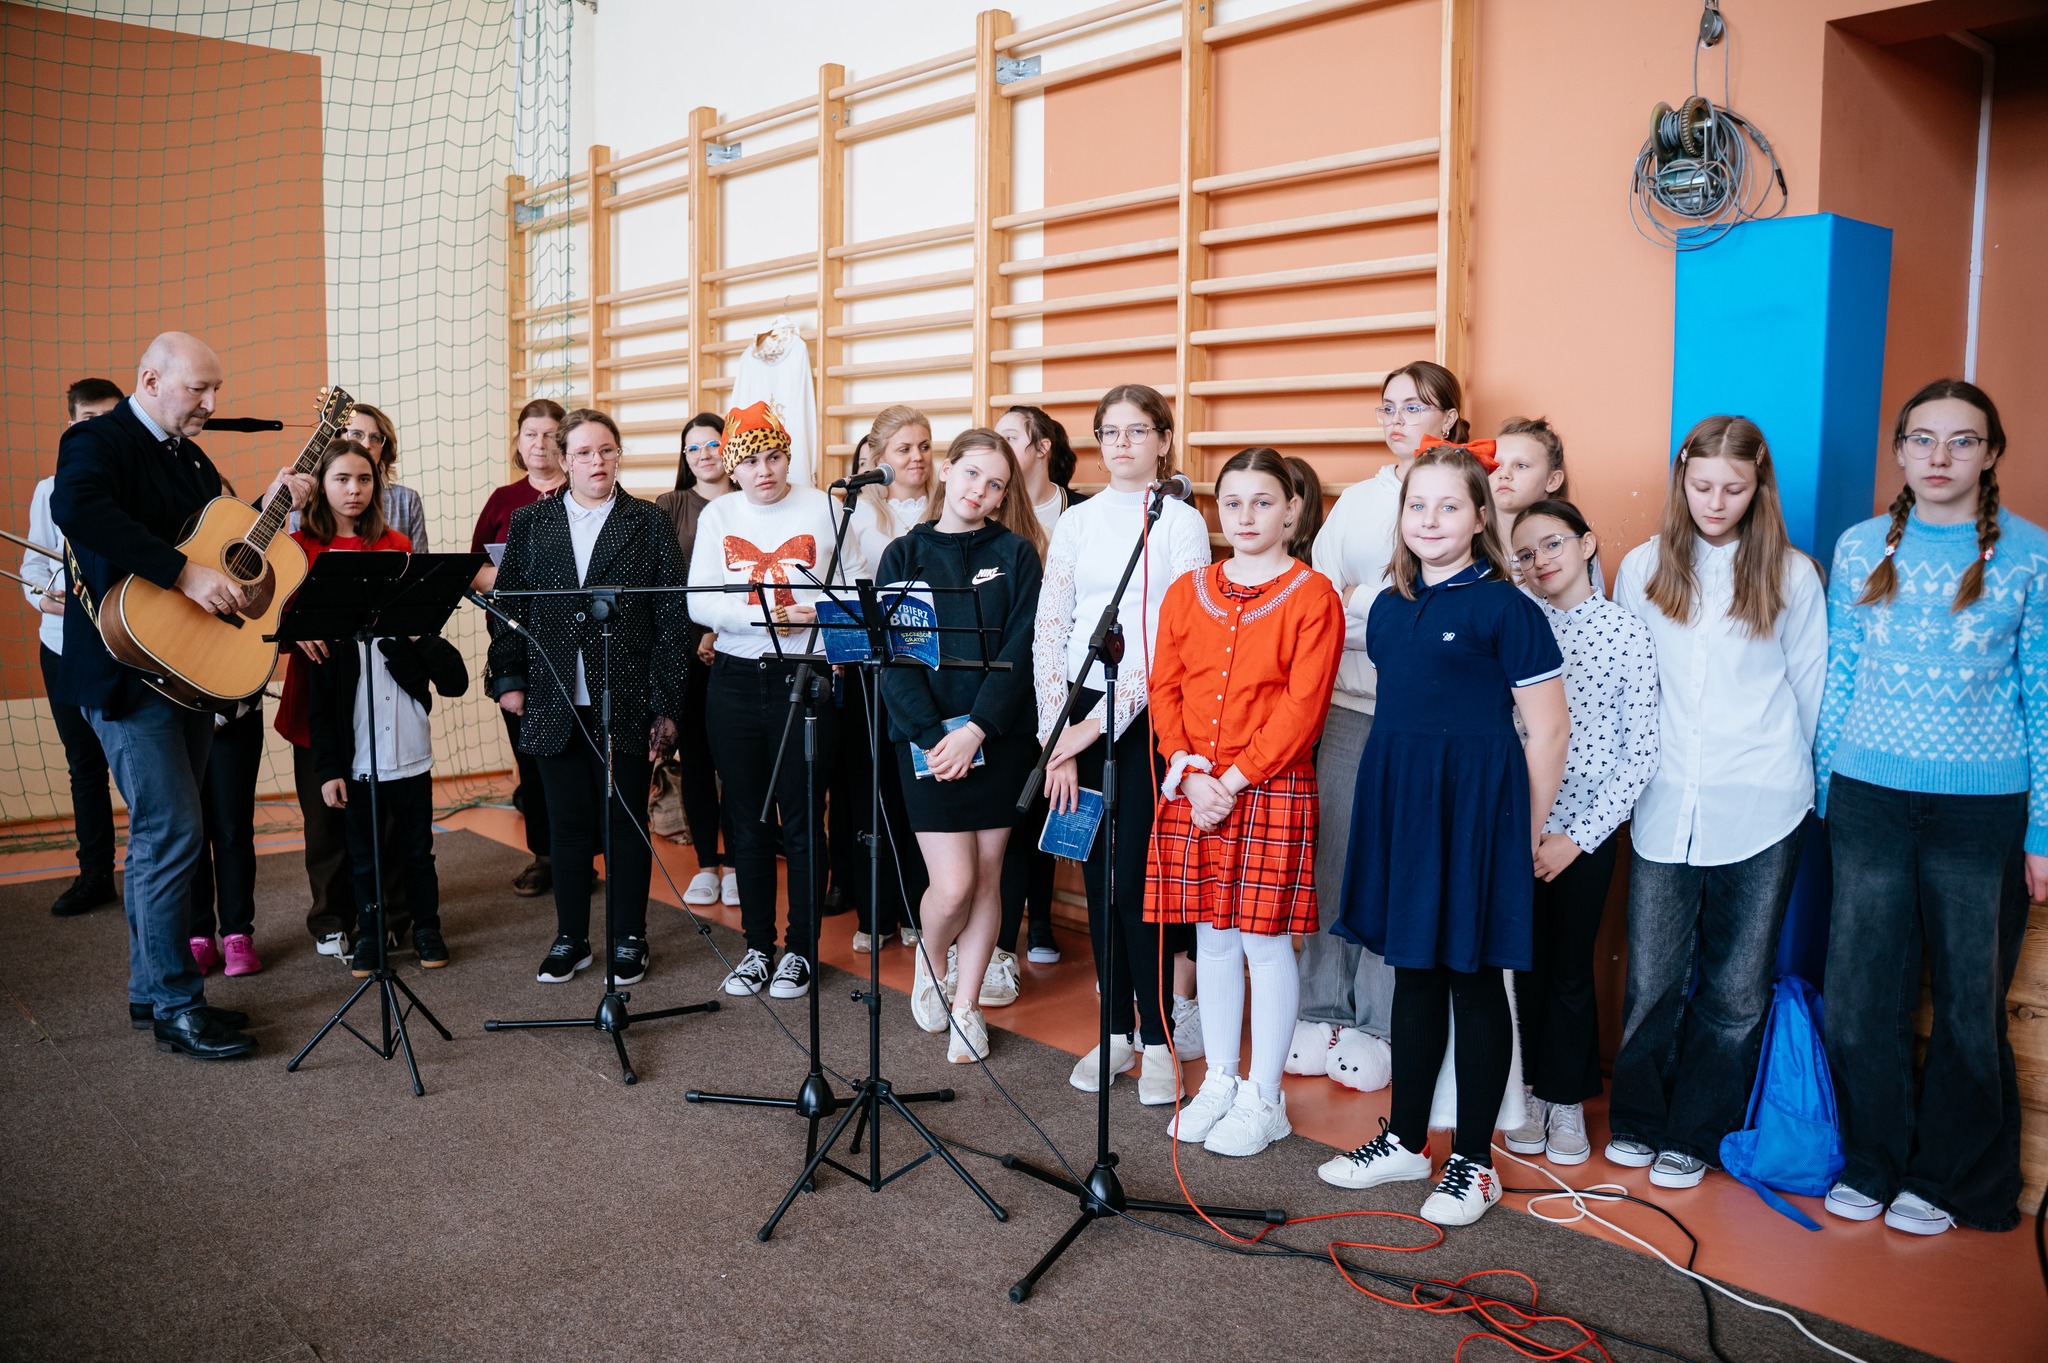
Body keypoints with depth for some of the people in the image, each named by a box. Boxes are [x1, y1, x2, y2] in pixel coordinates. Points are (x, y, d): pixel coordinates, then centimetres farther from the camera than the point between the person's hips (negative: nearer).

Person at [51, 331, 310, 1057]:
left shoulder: (190, 458, 18)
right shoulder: (99, 440, -10)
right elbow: (76, 506, -31)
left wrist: (273, 502, 6)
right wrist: (185, 573, -34)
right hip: (128, 666, -9)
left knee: (160, 831, 14)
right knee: (173, 830, -10)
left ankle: (151, 988, 25)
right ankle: (177, 1006, -1)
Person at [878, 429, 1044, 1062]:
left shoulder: (1016, 554, 2)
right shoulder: (904, 554, 4)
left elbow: (1020, 652, -6)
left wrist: (975, 730, -16)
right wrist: (932, 736, -14)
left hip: (1000, 738, 1)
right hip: (927, 739, -1)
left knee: (986, 876, 7)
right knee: (953, 885, -5)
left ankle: (966, 1003, 23)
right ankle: (929, 962, 26)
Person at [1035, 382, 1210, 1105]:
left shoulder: (1182, 523, -1)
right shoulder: (1077, 522, 10)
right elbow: (1048, 630, 5)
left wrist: (1101, 722, -14)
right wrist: (1055, 735, -4)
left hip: (1147, 717, -3)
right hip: (1078, 716, 4)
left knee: (1136, 879, -5)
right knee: (1099, 876, 8)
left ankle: (1157, 1037, 10)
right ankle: (1116, 1030, 19)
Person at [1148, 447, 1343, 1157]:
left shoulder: (1312, 595, -5)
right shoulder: (1188, 591, 10)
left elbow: (1302, 706, -11)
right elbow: (1165, 688, 7)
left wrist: (1234, 779, -15)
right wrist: (1188, 772, -7)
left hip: (1271, 789, -4)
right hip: (1192, 789, 4)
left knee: (1266, 941, 3)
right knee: (1212, 937, 12)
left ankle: (1264, 1099, 16)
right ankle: (1219, 1082, 26)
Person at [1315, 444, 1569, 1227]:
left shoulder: (1503, 607, -9)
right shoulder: (1389, 607, 9)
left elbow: (1548, 730, -9)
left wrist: (1527, 837, -7)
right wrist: (1391, 804, 10)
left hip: (1475, 808, -6)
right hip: (1396, 804, 6)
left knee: (1474, 980, 4)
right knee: (1413, 974, 14)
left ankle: (1474, 1161, 18)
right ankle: (1406, 1140, 27)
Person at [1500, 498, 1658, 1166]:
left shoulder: (1629, 634, -5)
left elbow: (1641, 753, -5)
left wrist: (1579, 836, -8)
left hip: (1588, 830, -1)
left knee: (1571, 966, 9)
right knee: (1524, 959, 10)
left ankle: (1567, 1099, 25)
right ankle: (1528, 1092, 26)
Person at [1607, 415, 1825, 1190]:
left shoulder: (1791, 575, 2)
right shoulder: (1643, 569, 5)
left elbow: (1809, 689, 10)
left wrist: (1795, 779, 14)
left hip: (1760, 814, 0)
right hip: (1666, 808, 1)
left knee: (1735, 988, 7)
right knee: (1652, 980, 2)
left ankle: (1696, 1134, 22)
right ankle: (1637, 1120, 22)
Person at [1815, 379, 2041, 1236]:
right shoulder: (1860, 548, 5)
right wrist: (1826, 796, 8)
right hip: (1869, 797, 2)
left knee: (1970, 1001, 8)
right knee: (1861, 989, 7)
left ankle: (1947, 1179, 25)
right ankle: (1870, 1163, 25)